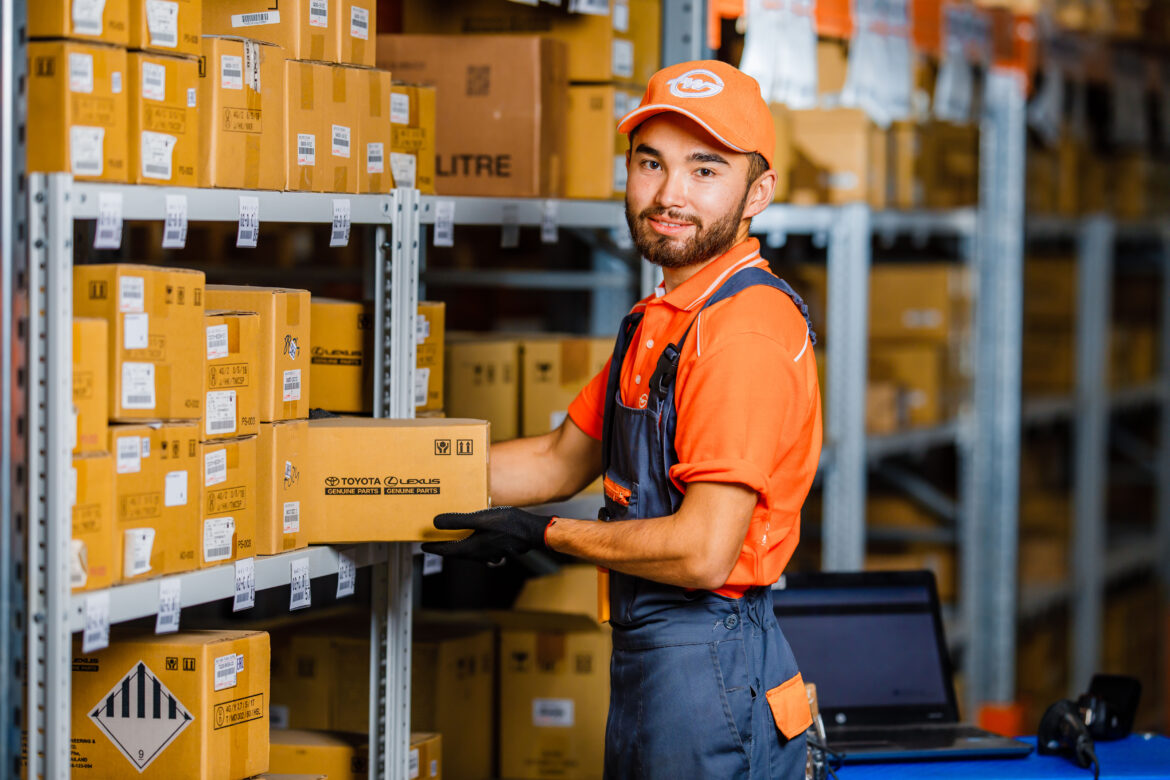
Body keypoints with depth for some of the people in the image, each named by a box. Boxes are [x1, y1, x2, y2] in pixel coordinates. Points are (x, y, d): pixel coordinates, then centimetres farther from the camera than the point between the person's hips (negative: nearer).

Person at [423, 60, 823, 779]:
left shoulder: (746, 330, -19)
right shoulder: (661, 320, 14)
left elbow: (703, 552, -24)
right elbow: (562, 460, 22)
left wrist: (545, 534, -10)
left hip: (708, 664, -10)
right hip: (647, 656, 10)